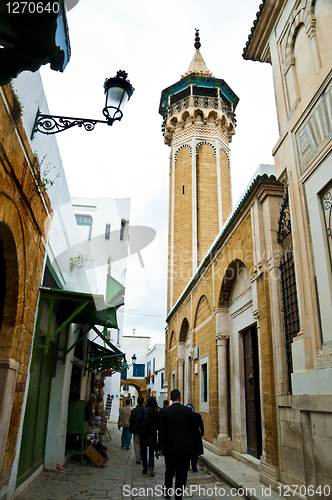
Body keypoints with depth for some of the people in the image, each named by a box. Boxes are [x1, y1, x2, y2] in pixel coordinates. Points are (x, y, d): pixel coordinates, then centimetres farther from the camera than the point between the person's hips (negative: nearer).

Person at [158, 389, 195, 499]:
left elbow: (162, 430, -8)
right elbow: (192, 430, 4)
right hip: (185, 447, 0)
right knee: (182, 473, 8)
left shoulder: (165, 411, -8)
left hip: (170, 447, 1)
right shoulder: (188, 411, -4)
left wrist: (160, 446, 0)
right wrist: (191, 444, 17)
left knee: (169, 471, 20)